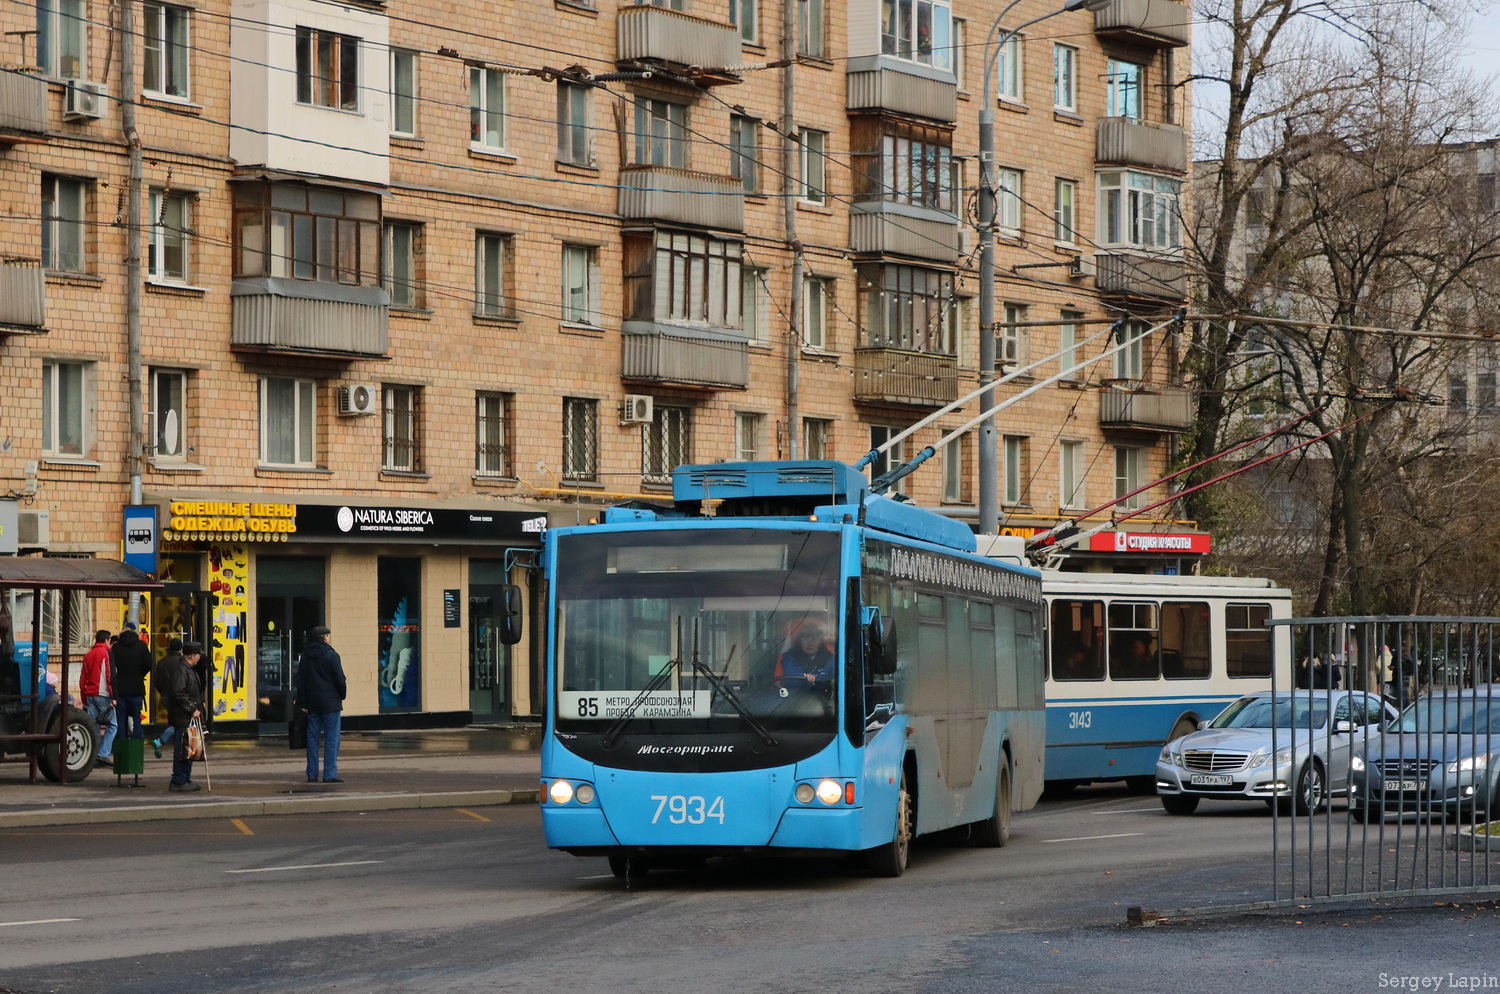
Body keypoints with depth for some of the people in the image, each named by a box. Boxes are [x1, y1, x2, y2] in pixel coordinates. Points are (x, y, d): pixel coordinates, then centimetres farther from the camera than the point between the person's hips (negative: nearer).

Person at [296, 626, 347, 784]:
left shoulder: (305, 655, 10)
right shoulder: (331, 655, -8)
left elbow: (300, 680, 11)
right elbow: (339, 678, -10)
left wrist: (302, 702, 13)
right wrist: (343, 693, 8)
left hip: (312, 704, 6)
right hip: (330, 703, -6)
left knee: (312, 738, 8)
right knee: (331, 738, -3)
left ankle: (312, 774, 6)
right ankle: (330, 774, -8)